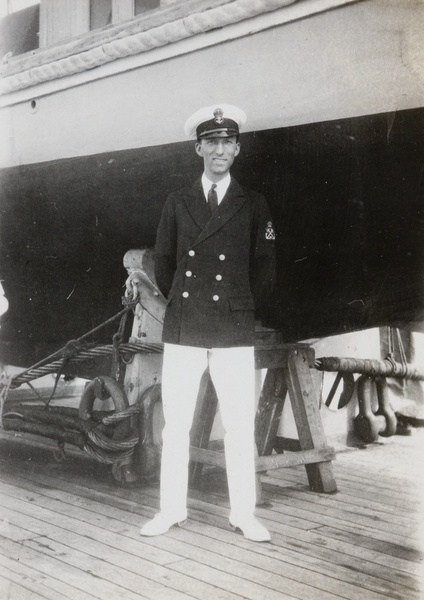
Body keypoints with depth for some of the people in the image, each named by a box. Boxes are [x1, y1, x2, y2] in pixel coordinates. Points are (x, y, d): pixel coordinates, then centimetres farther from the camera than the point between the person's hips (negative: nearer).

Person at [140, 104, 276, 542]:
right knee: (175, 424, 4)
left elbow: (264, 270, 10)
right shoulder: (177, 203, 10)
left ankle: (243, 514, 12)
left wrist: (240, 307, 10)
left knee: (240, 427, 1)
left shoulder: (253, 205, 6)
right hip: (182, 329, 1)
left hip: (234, 332, -1)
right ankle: (172, 510, 15)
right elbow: (163, 264, 16)